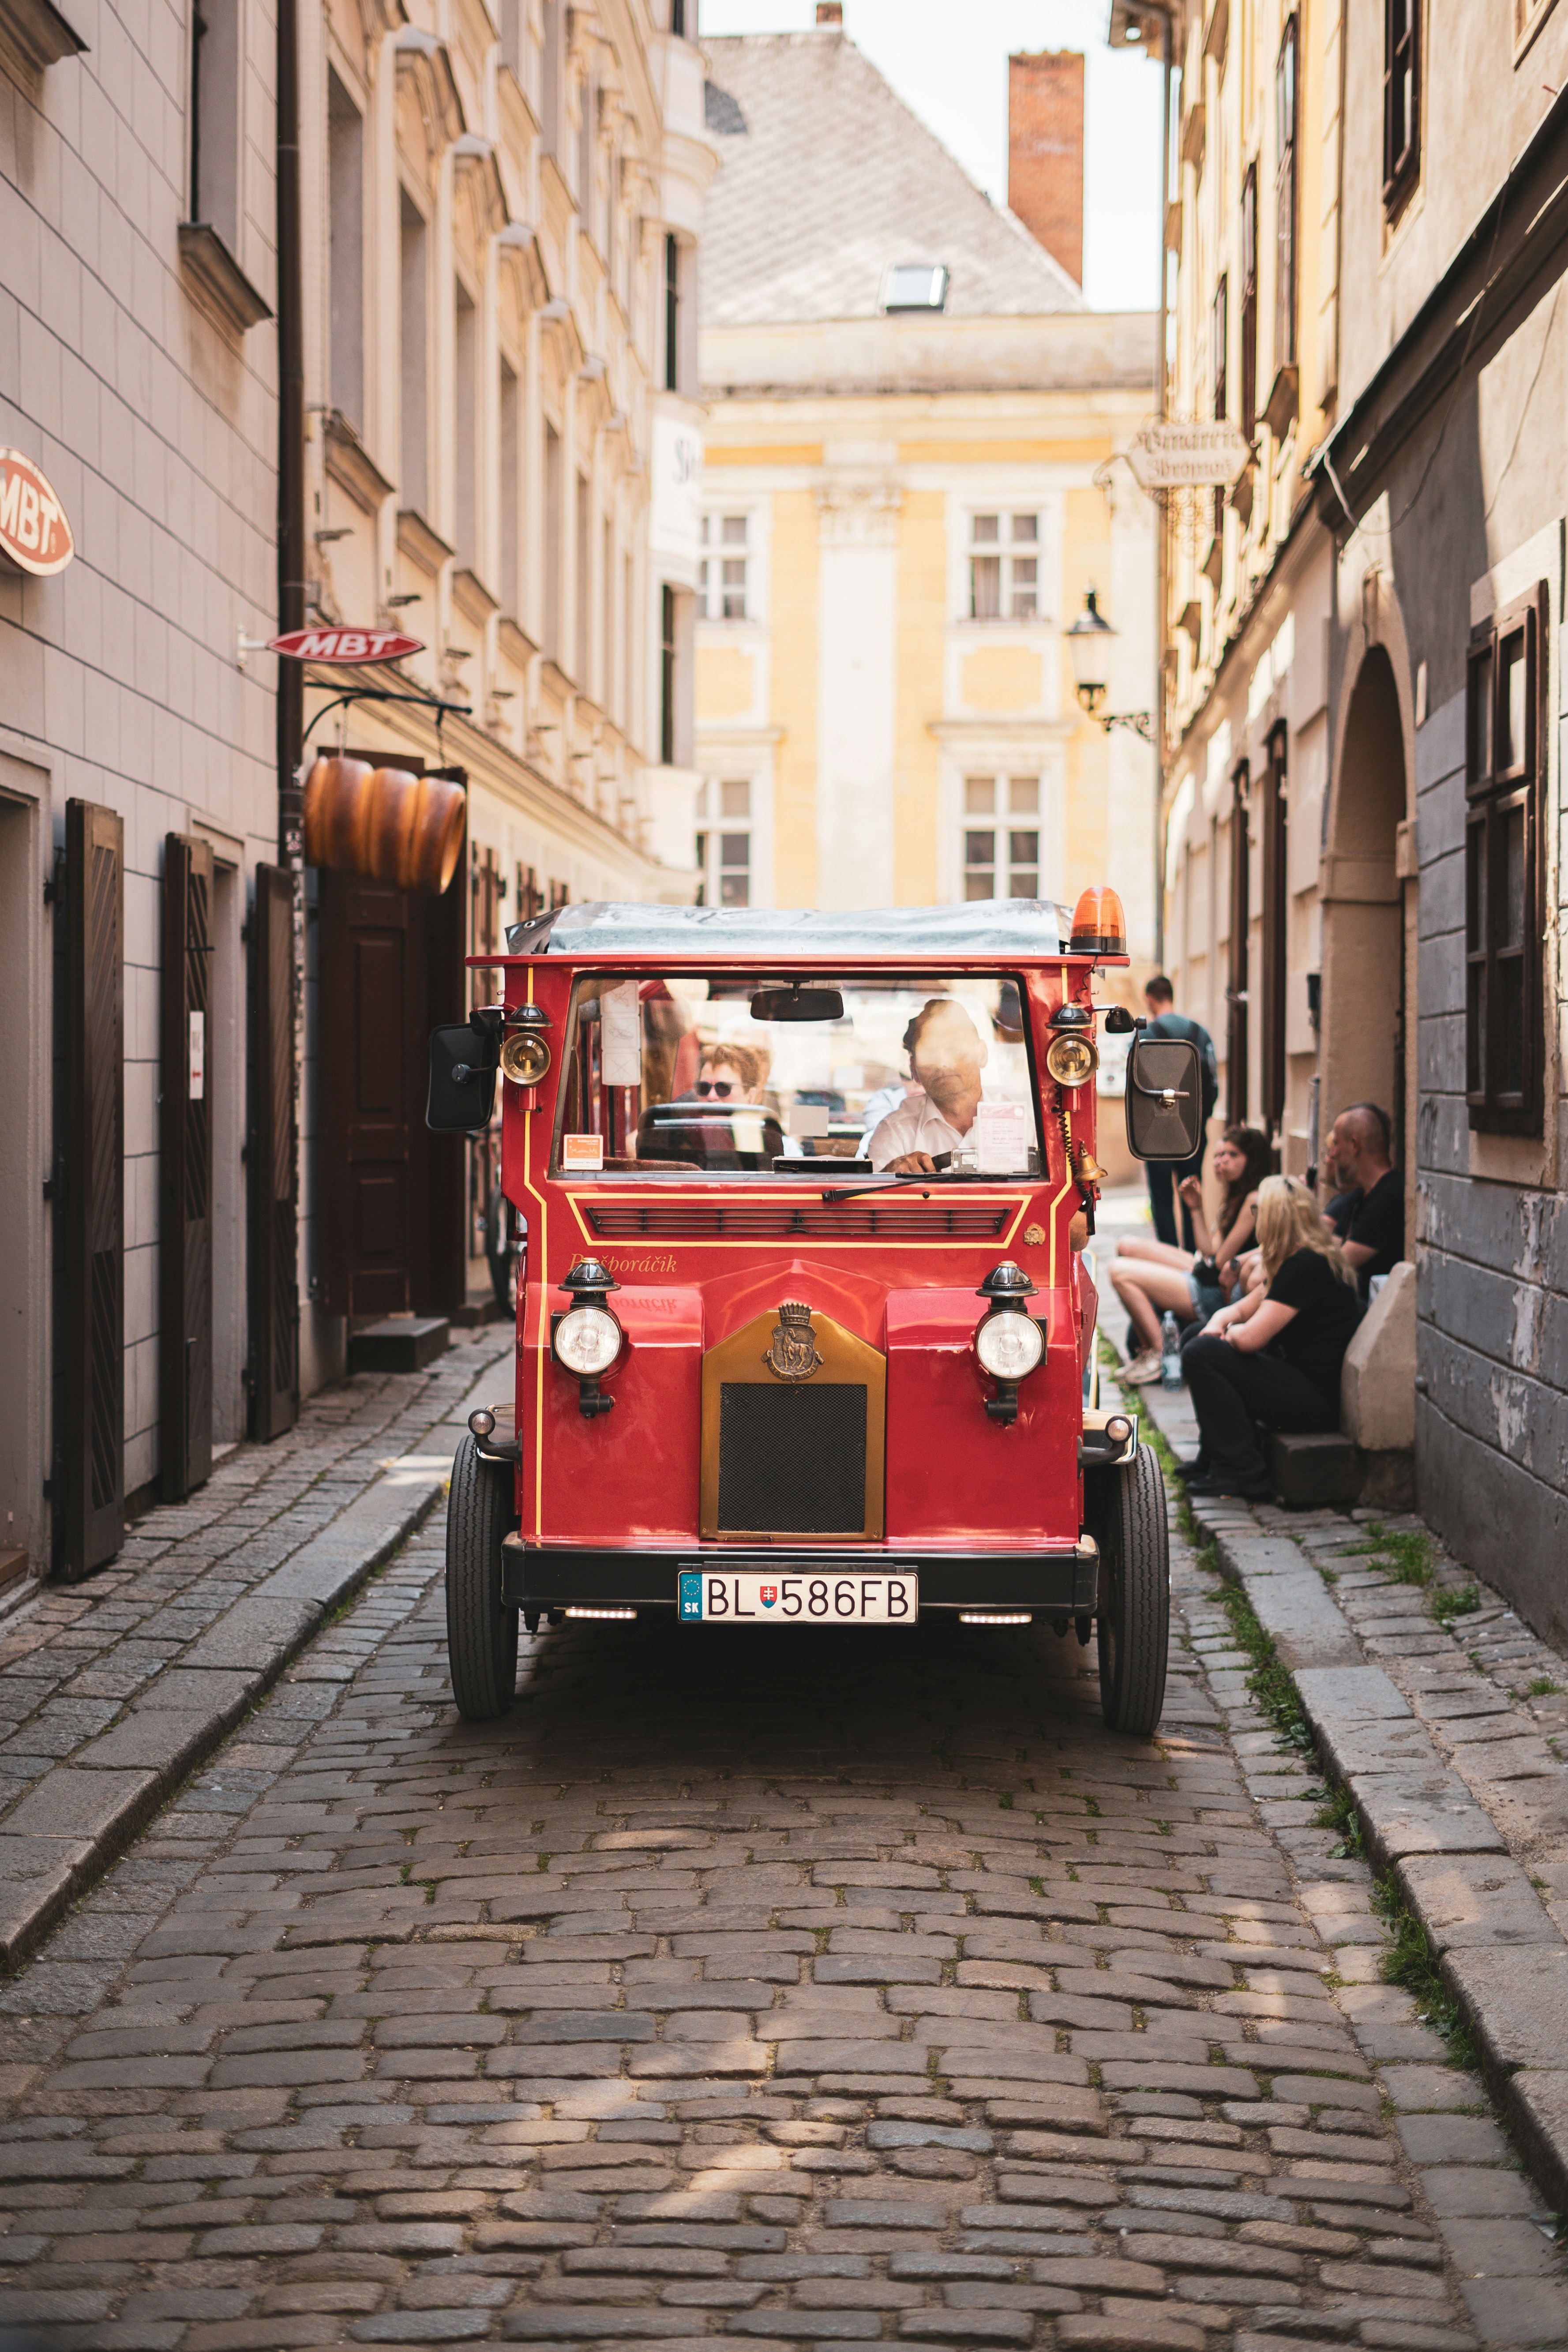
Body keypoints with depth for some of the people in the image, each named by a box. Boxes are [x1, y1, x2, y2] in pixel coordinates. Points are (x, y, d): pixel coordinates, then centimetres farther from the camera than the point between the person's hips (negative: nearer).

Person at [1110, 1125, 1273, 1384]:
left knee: (1121, 1272, -13)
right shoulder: (1239, 1197, 14)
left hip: (1221, 1295, -11)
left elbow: (1221, 1261, -16)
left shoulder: (1255, 1200, -19)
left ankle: (1157, 1355, -9)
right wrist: (1196, 1208, 12)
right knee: (1127, 1245, 16)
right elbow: (1211, 1252, 10)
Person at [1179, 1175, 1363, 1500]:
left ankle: (1240, 1471, -12)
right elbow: (1244, 1307, 23)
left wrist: (1227, 1334, -2)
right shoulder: (1298, 1260, 14)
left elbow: (1250, 1338, -25)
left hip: (1320, 1397, -11)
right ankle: (1213, 1458, 22)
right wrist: (1218, 1322, 0)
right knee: (1198, 1337, 20)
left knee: (1201, 1354, -17)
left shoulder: (1305, 1266, -20)